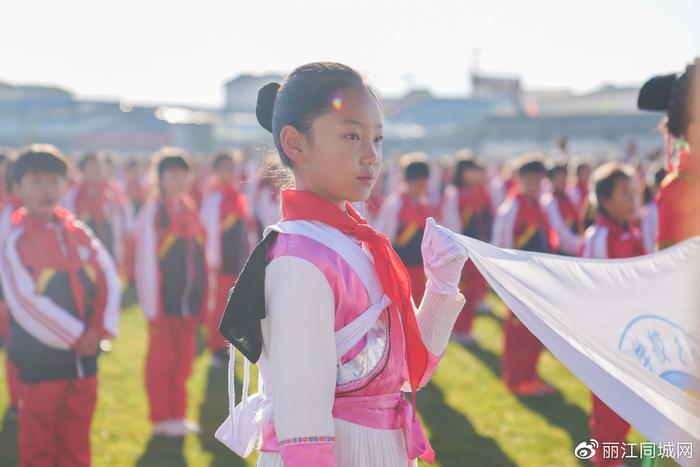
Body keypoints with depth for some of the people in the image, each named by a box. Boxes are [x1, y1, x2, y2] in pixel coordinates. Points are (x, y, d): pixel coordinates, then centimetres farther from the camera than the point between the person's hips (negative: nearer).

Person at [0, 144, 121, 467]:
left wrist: (100, 329, -10)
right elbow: (26, 302, -18)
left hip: (84, 356, 5)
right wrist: (75, 336, -17)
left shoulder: (80, 233, 5)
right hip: (39, 358, -5)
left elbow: (109, 280, 3)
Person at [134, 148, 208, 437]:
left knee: (183, 360, 12)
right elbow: (145, 263, -11)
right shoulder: (151, 212, -9)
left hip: (189, 301, 6)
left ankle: (178, 415, 22)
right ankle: (162, 419, 13)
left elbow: (199, 255, 11)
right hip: (164, 301, -6)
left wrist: (202, 300, 9)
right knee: (161, 361, 4)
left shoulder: (191, 210, 8)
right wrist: (151, 309, -12)